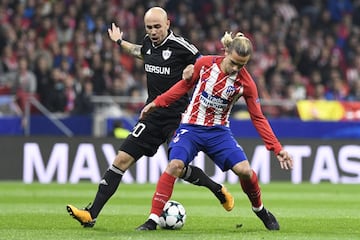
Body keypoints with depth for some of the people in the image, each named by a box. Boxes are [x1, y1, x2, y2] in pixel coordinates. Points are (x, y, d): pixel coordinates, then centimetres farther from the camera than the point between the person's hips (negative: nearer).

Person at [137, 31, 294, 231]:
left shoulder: (246, 83, -11)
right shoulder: (205, 64, -11)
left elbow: (258, 118, -3)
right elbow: (184, 86, 6)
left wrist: (277, 149, -7)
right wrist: (156, 103, 3)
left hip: (219, 132, 1)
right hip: (191, 128, -1)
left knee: (244, 170, -15)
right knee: (175, 164, -25)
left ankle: (259, 209, 16)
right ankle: (153, 219, -20)